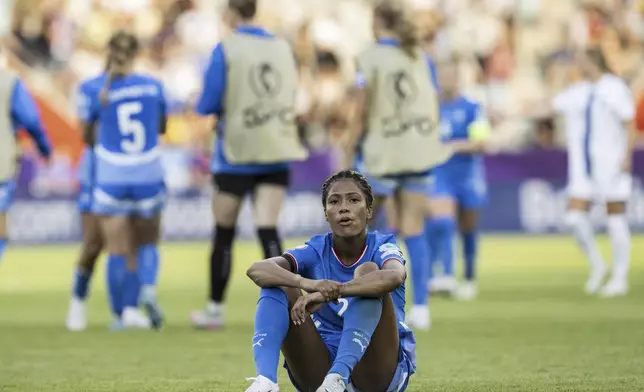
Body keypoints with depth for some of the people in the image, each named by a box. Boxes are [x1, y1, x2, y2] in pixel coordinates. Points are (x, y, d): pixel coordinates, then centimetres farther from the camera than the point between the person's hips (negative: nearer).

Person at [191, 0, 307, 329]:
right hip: (275, 154, 3)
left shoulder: (226, 50, -9)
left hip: (236, 156, -3)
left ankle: (215, 310, 21)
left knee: (224, 233, 10)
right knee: (268, 229, -2)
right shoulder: (283, 48, 5)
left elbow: (207, 105, -9)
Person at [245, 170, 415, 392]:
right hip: (320, 372, 3)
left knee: (368, 272, -23)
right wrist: (307, 283, -41)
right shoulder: (316, 251, 0)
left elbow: (395, 276, -34)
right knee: (277, 284, -15)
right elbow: (256, 270, -21)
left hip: (379, 372, -3)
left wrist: (330, 292, -44)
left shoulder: (381, 248, -6)